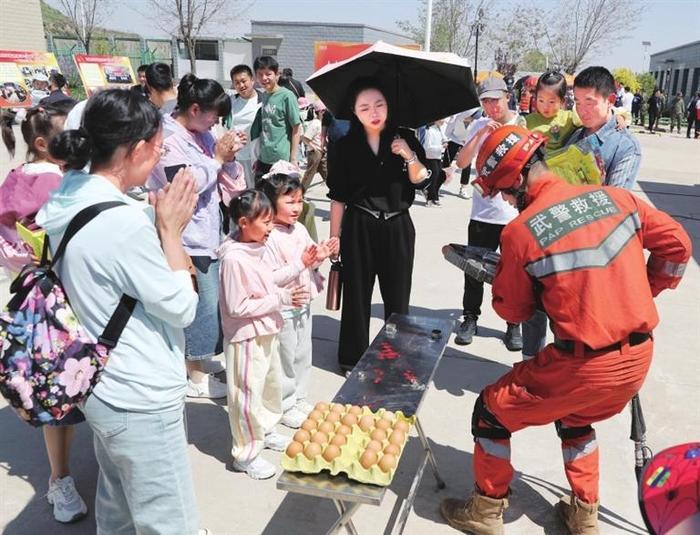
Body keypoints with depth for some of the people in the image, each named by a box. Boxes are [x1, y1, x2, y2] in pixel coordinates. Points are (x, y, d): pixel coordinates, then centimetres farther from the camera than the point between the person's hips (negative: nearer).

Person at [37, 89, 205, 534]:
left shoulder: (65, 199, 0)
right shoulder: (124, 220, -27)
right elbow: (181, 308, -17)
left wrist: (159, 226, 1)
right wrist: (171, 228, -12)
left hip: (103, 386, 9)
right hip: (141, 401, -9)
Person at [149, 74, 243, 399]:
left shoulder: (201, 136, 10)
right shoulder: (167, 138, -14)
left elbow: (222, 177, 17)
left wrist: (228, 158, -3)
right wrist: (217, 158, -14)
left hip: (209, 231, 9)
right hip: (188, 237, -9)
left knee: (211, 301, 15)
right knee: (204, 304, -4)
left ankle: (198, 360, 32)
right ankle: (197, 377, 12)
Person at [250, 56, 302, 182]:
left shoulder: (287, 96, -10)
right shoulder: (262, 96, 8)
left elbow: (296, 129, -9)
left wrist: (293, 160, -11)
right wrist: (257, 157, 16)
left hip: (282, 159, -6)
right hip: (263, 159, 6)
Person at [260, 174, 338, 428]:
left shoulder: (300, 229, 3)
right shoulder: (269, 238, -22)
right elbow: (270, 279, -26)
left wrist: (320, 257, -8)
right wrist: (301, 263, -29)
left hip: (303, 305, 8)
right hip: (282, 310, -8)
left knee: (303, 356, 20)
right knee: (286, 360, 8)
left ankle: (299, 399, 38)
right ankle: (286, 407, 25)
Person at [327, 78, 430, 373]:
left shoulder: (404, 138, -1)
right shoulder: (346, 146, -4)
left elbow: (421, 180, -5)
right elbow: (338, 196, 0)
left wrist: (410, 157, -22)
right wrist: (334, 235, 0)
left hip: (397, 226, 1)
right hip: (359, 227, -1)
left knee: (397, 294, 9)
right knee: (357, 294, 8)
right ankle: (353, 357, 23)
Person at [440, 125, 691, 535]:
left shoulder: (520, 231, -15)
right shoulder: (617, 198, -1)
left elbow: (512, 311, -3)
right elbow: (677, 245, 9)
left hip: (584, 366, -6)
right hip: (638, 360, 7)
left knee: (492, 411, 14)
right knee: (576, 417, 34)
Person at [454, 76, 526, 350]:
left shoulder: (524, 124, -2)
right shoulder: (478, 126, 2)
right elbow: (462, 162, -10)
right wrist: (480, 133, -19)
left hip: (517, 214, -1)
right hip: (483, 213, 1)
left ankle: (514, 325, 23)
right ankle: (470, 318, 26)